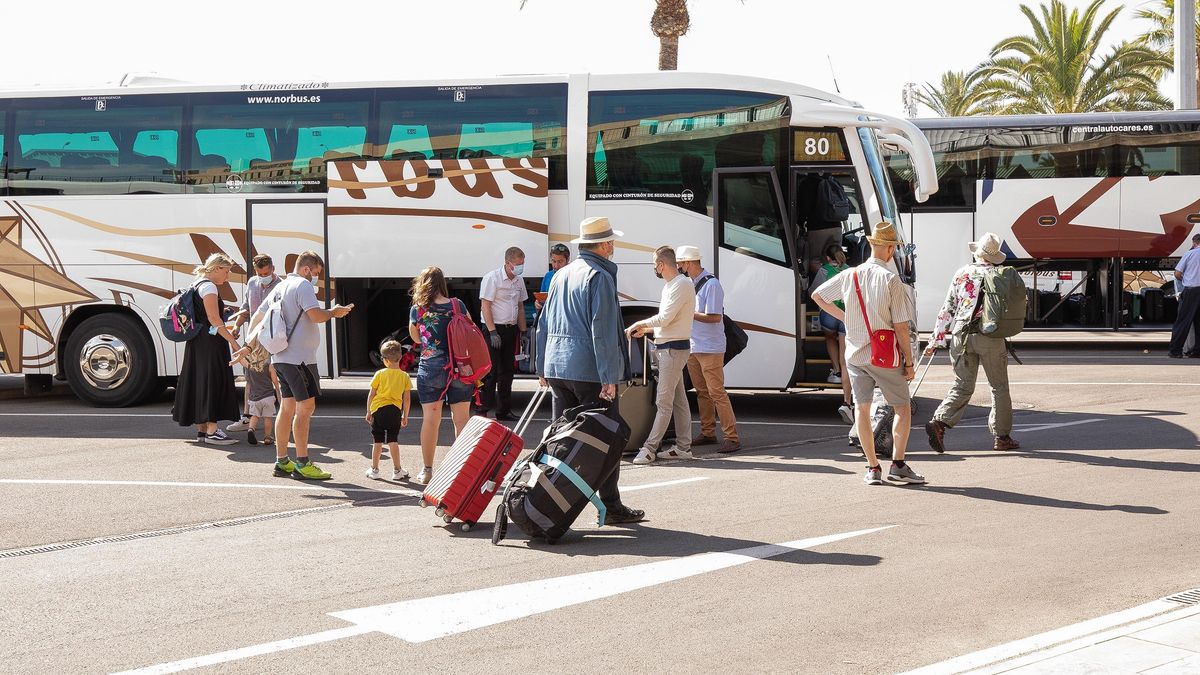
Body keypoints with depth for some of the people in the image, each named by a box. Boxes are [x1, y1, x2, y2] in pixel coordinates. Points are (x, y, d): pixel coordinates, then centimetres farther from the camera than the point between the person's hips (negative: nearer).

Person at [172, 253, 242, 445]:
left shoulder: (197, 284, 17)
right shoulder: (209, 287, -13)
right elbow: (214, 319, -19)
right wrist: (233, 341, -19)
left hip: (197, 341, 10)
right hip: (210, 343, -10)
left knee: (199, 383, 12)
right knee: (213, 381, -9)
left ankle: (202, 429, 18)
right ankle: (211, 431, -10)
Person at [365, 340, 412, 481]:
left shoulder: (380, 374, -3)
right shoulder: (404, 376, 1)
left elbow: (371, 395, 1)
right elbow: (407, 399, 3)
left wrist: (368, 412, 11)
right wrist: (405, 416, 12)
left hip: (378, 409, -1)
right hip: (395, 410, 1)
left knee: (377, 441, 7)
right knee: (393, 441, 8)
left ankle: (374, 469, 15)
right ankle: (397, 470, 8)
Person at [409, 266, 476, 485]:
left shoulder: (417, 309, 0)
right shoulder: (457, 305, 0)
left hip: (430, 368, 0)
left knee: (430, 420, 4)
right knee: (461, 419, 7)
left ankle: (427, 471, 8)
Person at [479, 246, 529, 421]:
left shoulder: (519, 281, 11)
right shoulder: (492, 278, -11)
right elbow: (485, 306, -14)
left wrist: (522, 330, 14)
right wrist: (492, 332, -19)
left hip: (511, 329, 7)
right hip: (494, 329, -7)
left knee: (507, 372, 10)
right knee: (491, 371, -10)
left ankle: (504, 410, 16)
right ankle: (483, 409, -7)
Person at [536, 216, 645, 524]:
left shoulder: (561, 275, 15)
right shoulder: (600, 277, -11)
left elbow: (544, 323, 19)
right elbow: (602, 331, -18)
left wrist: (543, 368, 24)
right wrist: (609, 378, -18)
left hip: (557, 368, 8)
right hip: (589, 370, -8)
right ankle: (611, 507, 2)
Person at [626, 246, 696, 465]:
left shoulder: (681, 285, -15)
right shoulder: (671, 285, 17)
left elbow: (665, 318, -21)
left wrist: (640, 324, -9)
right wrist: (645, 330, 15)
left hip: (674, 349, -10)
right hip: (666, 347, 10)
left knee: (664, 401, -9)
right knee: (678, 400, 11)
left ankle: (650, 447, -10)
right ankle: (683, 447, 14)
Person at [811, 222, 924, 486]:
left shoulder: (849, 276, 2)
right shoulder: (891, 280, -13)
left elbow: (817, 296, 15)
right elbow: (901, 326, -12)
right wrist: (909, 362, -5)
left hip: (854, 353, 4)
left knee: (861, 408, 11)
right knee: (902, 407, 9)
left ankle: (873, 467, 11)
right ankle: (898, 465, 2)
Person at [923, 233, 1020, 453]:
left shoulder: (961, 274, 5)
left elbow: (947, 309, 5)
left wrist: (936, 340, 8)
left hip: (961, 336, 2)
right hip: (990, 336, -2)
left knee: (962, 386, 7)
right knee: (999, 387, 11)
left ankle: (939, 422, -14)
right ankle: (1001, 436, 14)